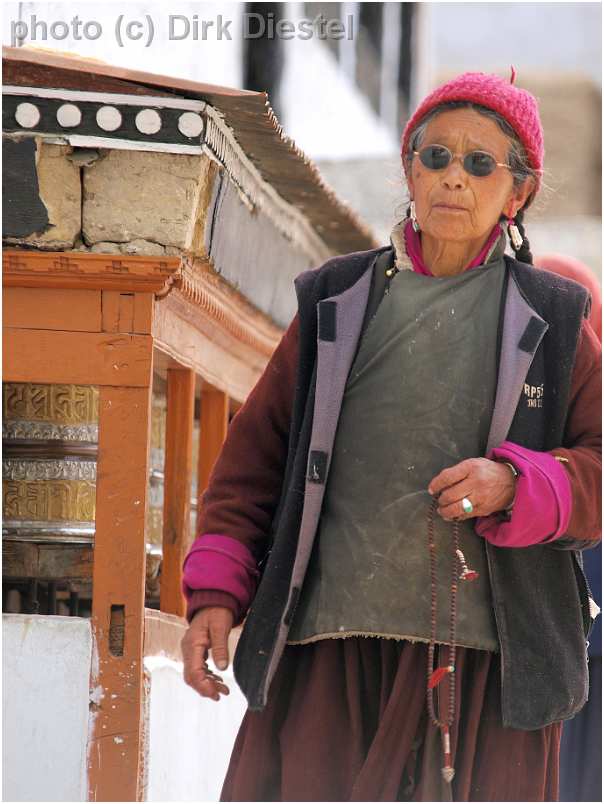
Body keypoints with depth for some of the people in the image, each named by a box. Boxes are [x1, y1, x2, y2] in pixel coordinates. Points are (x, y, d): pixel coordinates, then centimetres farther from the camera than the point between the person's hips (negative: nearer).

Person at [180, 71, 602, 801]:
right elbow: (257, 449, 13)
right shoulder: (337, 301, 13)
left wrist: (515, 484, -13)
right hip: (329, 641, 1)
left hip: (485, 658, -1)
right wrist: (216, 590, 4)